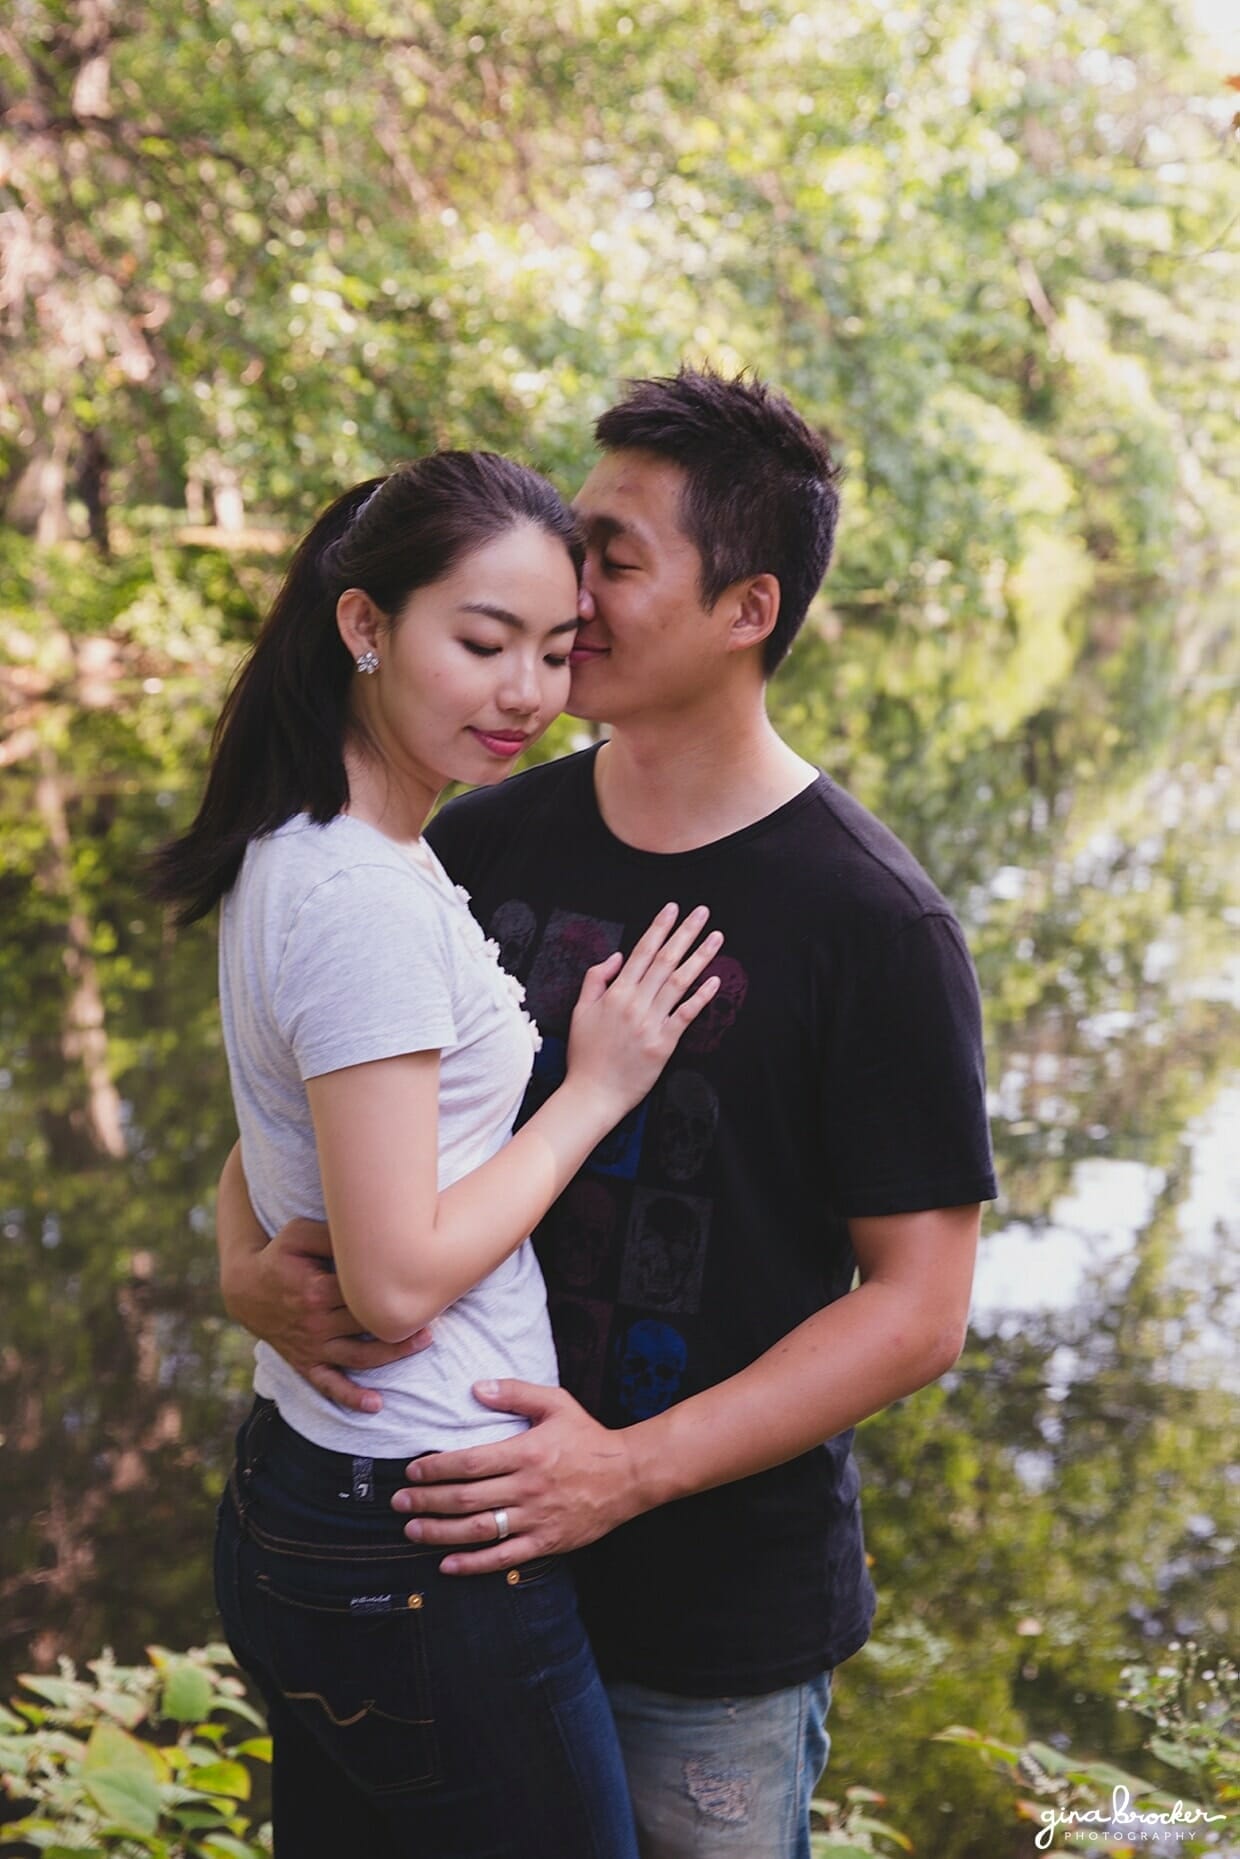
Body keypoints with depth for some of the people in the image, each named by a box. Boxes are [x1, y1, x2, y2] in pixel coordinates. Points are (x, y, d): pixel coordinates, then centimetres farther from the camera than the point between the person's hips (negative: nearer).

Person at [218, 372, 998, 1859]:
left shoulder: (872, 924, -14)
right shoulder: (486, 846, 0)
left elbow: (917, 1307, -14)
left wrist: (634, 1469, -23)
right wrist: (249, 1263, -12)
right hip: (464, 1553, 5)